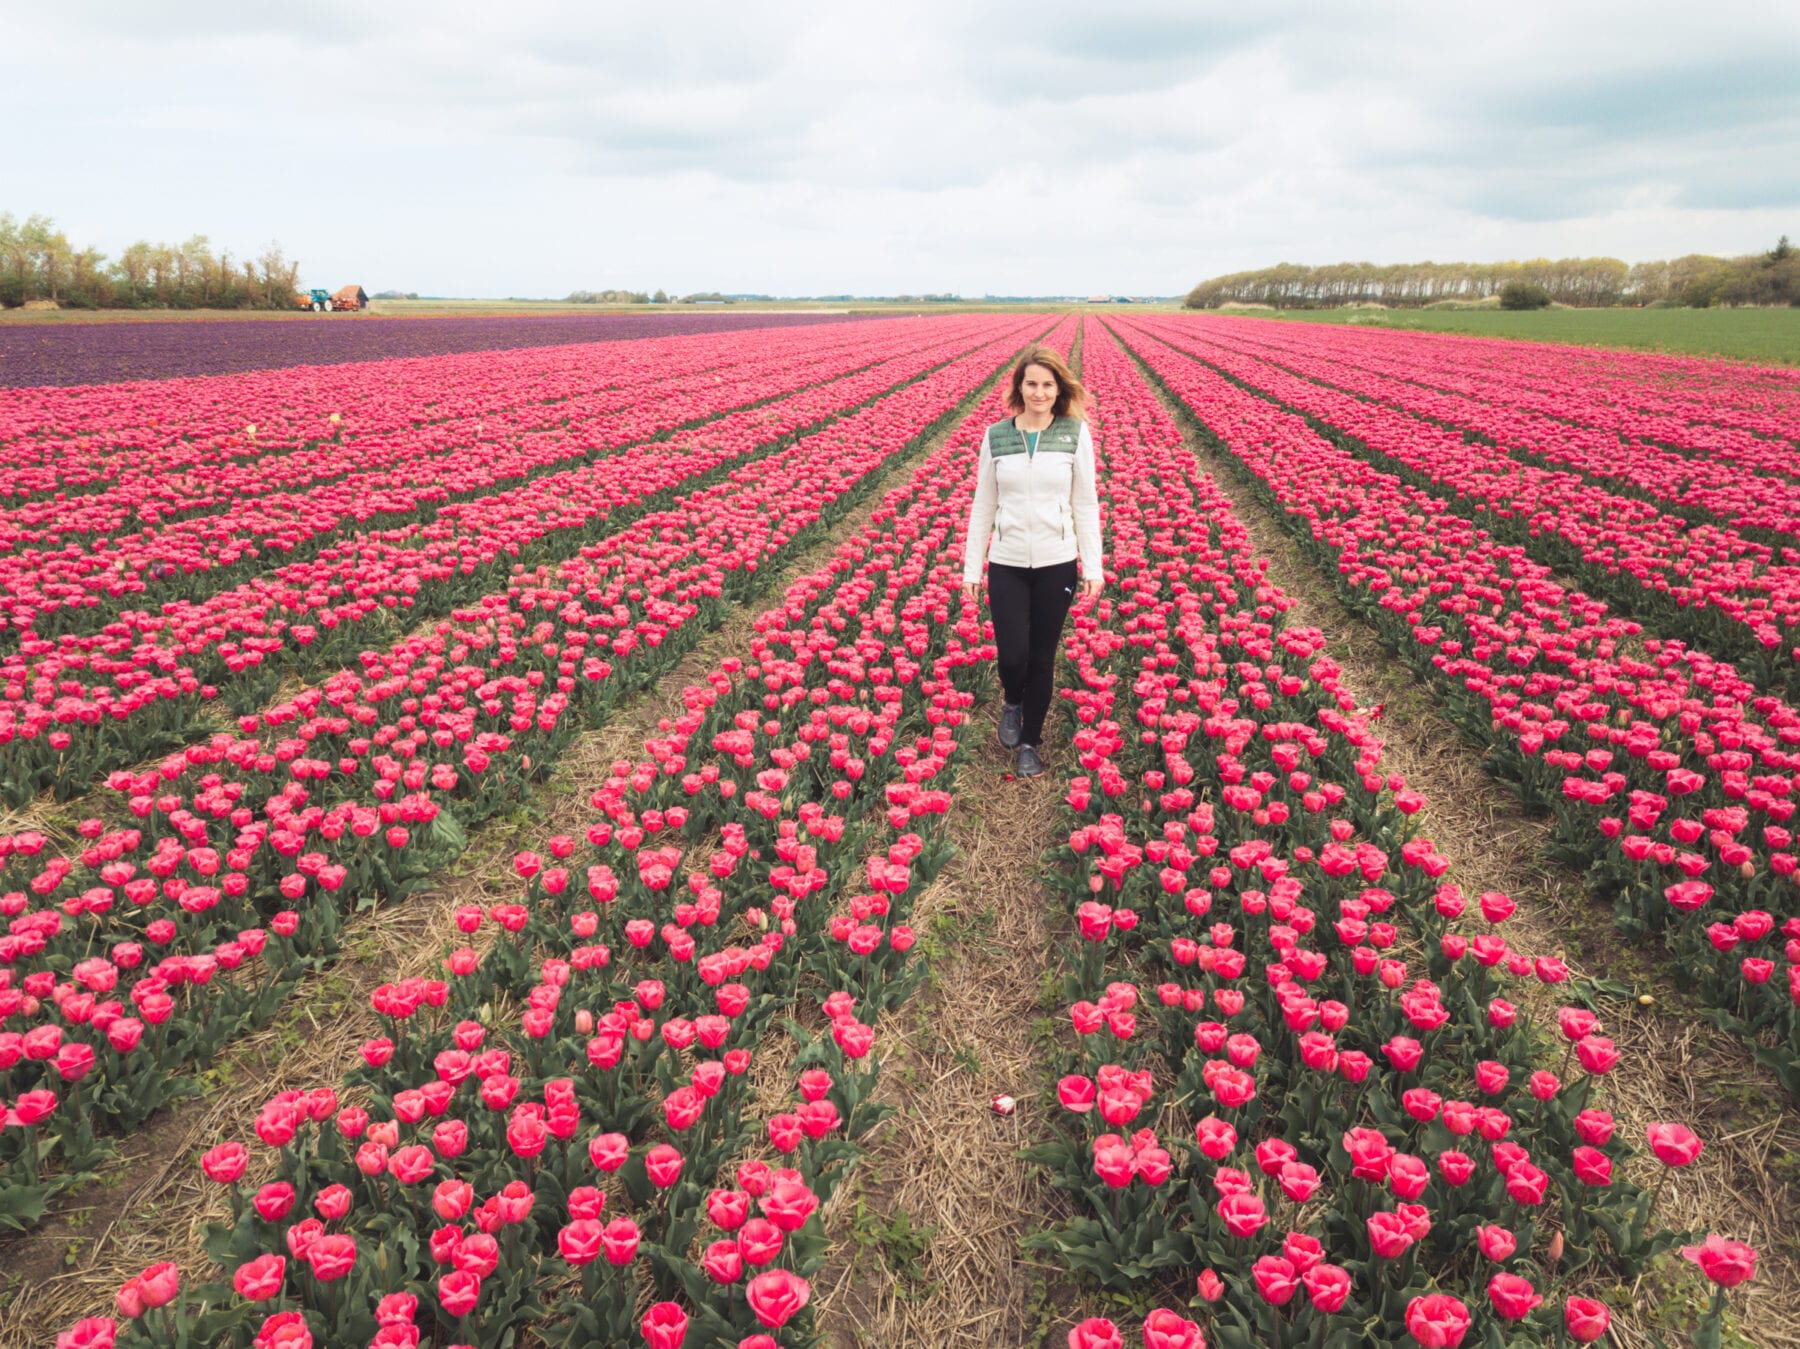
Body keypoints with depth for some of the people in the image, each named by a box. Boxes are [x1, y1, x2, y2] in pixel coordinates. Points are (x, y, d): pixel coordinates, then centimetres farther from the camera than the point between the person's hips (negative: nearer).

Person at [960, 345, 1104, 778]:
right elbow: (983, 506, 5)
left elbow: (1086, 504, 0)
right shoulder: (996, 436, 1)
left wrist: (1094, 565, -2)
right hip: (1006, 565, 1)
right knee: (1011, 655, -6)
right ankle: (1012, 701, 31)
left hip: (1056, 565, 0)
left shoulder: (1076, 434, -3)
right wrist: (971, 567, 5)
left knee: (1042, 658, 8)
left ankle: (1030, 741, 28)